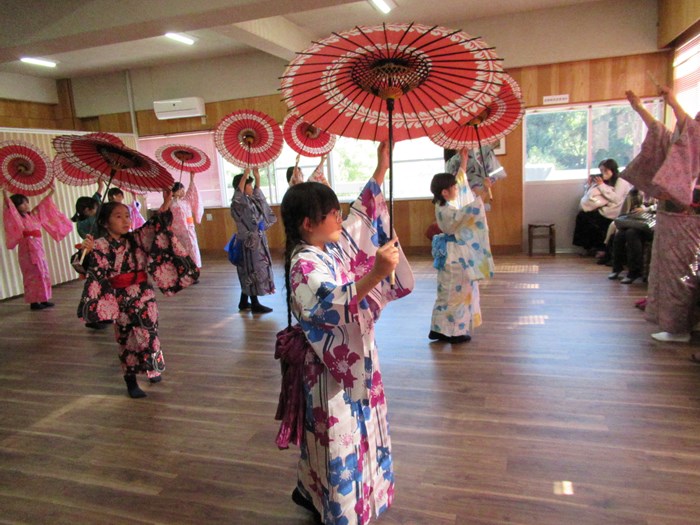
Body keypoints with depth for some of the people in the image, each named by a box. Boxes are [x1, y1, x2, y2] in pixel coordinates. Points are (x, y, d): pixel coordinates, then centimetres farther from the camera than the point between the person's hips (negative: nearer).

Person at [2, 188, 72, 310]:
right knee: (33, 275, -7)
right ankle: (33, 301, -3)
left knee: (43, 273, 9)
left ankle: (43, 299, 15)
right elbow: (10, 209, -22)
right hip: (28, 248, -7)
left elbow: (42, 205, 26)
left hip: (38, 247, 7)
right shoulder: (17, 218, -4)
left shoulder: (33, 214, 14)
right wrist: (5, 196, -34)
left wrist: (50, 193, 30)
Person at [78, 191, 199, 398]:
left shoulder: (136, 239, 4)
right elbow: (90, 268, -14)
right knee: (126, 337, 5)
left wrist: (166, 203, -15)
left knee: (149, 331, 9)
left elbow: (156, 226, -4)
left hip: (143, 294, 3)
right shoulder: (100, 245, -7)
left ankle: (153, 368, 33)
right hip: (120, 298, -3)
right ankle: (131, 381, 19)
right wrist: (87, 252, -34)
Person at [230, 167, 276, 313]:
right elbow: (239, 188, -34)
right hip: (249, 240, -9)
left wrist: (257, 176, 13)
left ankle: (244, 301, 25)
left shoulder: (251, 200, 9)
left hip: (257, 238, 9)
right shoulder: (238, 202, -15)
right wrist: (246, 172, -38)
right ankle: (255, 304, 7)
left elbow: (258, 194, 26)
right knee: (252, 270, -2)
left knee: (249, 271, 15)